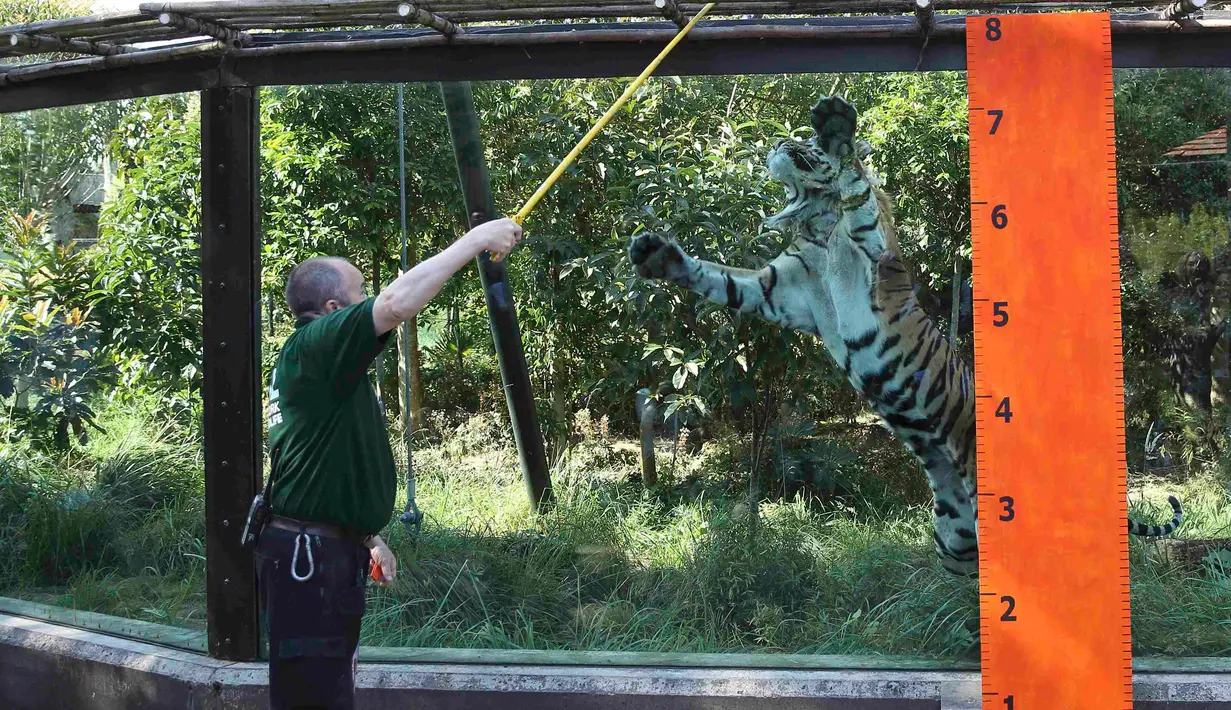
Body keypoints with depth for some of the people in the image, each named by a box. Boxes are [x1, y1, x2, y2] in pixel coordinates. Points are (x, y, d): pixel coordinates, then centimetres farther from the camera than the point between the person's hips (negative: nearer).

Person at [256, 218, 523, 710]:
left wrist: (365, 538, 27)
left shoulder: (299, 359, 21)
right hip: (309, 557, -11)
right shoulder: (316, 344, -13)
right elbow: (397, 303, -28)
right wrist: (475, 240, -20)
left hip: (328, 549, 11)